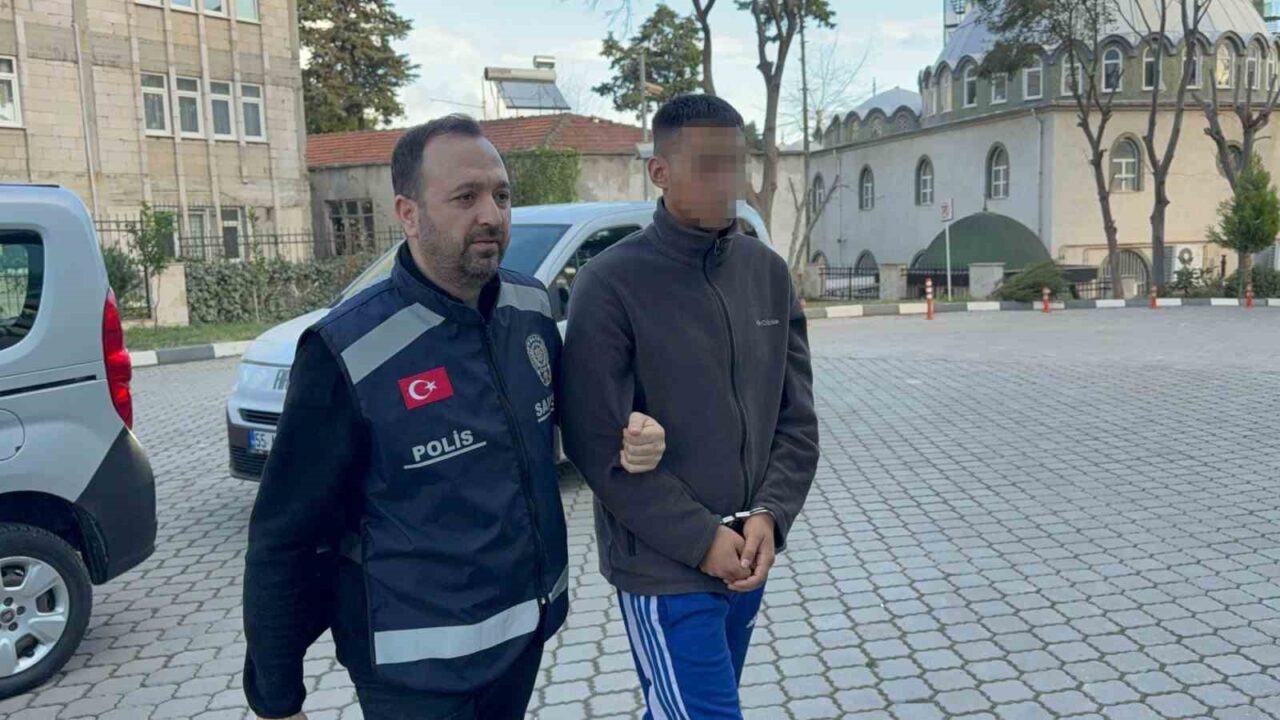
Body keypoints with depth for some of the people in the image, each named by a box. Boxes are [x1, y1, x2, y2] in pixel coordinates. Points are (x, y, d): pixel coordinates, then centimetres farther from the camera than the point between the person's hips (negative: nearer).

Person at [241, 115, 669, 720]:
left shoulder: (532, 306, -4)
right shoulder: (350, 353, -21)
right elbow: (284, 539, -13)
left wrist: (624, 437, -6)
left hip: (529, 628, 6)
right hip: (419, 665, -6)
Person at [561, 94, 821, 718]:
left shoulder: (768, 273, 4)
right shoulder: (611, 284, -13)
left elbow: (796, 417, 6)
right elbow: (600, 447, -15)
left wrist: (770, 515, -8)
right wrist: (701, 539, -16)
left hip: (747, 559, 6)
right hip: (663, 569, -5)